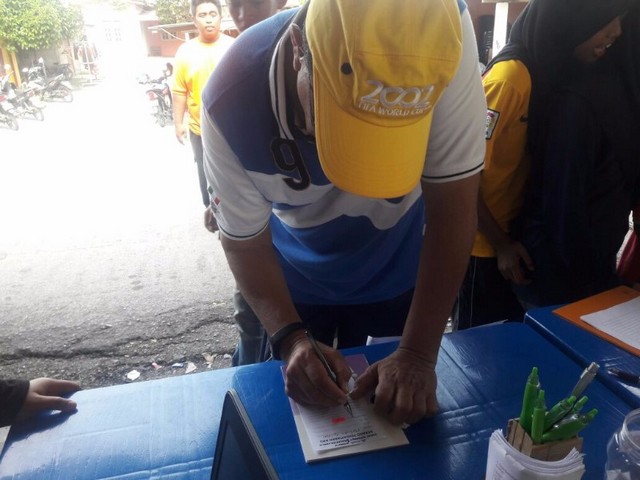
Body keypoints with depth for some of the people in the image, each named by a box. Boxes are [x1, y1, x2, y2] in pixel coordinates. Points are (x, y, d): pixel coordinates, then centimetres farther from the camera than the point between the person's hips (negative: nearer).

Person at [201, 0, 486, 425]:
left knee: (403, 411, 21)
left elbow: (452, 209, -27)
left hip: (398, 272, 1)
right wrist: (290, 339, -33)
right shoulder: (233, 99, -32)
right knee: (297, 416, 21)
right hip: (295, 280, 0)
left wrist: (418, 355, -29)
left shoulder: (444, 38, -34)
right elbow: (246, 243, -18)